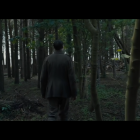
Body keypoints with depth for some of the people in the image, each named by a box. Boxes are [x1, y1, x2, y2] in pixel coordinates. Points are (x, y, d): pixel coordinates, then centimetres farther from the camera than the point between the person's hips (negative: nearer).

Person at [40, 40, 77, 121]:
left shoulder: (48, 59, -1)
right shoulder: (67, 59, -6)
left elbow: (43, 77, -1)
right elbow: (72, 77, -11)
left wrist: (43, 92, 9)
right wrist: (74, 93, -5)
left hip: (52, 91, 1)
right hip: (64, 91, 0)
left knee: (52, 114, -1)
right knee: (64, 113, 14)